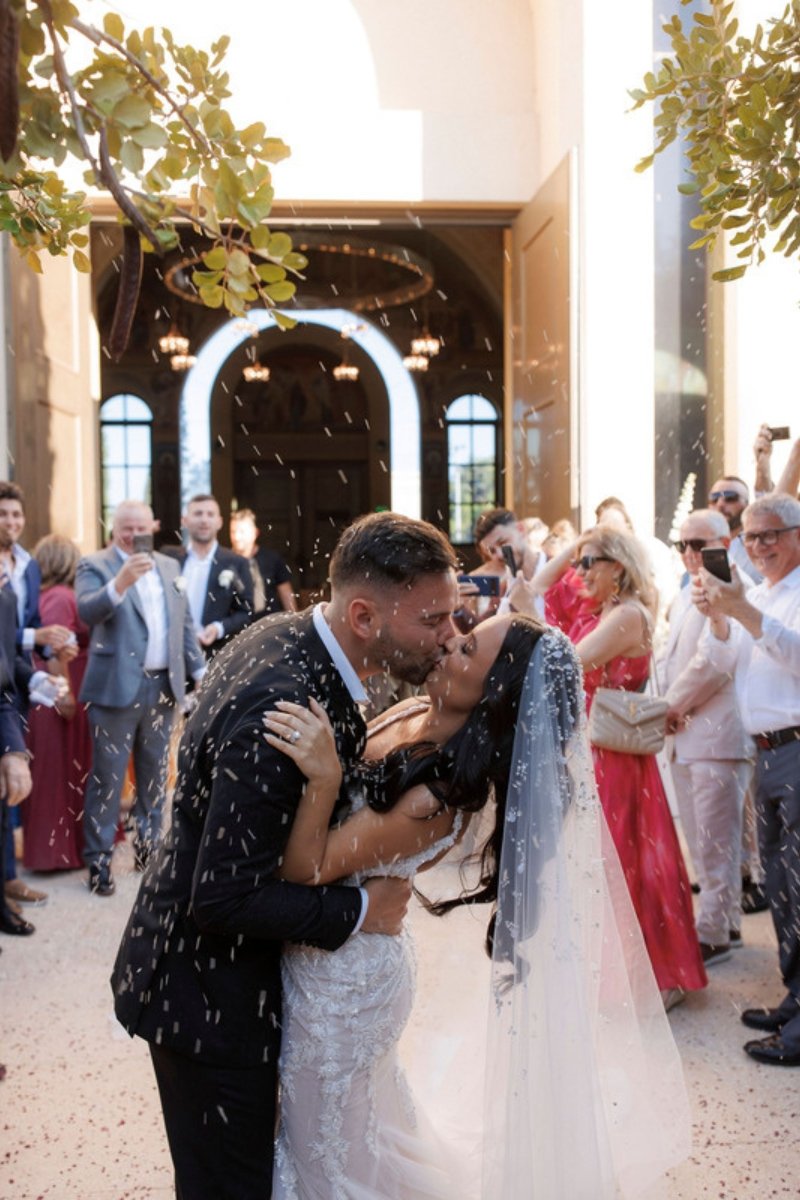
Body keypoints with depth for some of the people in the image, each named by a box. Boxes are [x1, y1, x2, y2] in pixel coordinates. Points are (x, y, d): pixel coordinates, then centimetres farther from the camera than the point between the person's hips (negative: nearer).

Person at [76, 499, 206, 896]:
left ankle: (148, 847, 28)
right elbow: (87, 612, -22)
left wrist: (199, 670, 10)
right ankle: (98, 859, 9)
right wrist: (121, 581, -36)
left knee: (154, 774, 15)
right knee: (107, 777, -1)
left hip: (163, 685, 5)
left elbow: (185, 623, 16)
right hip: (117, 686, -5)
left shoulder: (169, 566, 12)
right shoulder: (94, 565, -4)